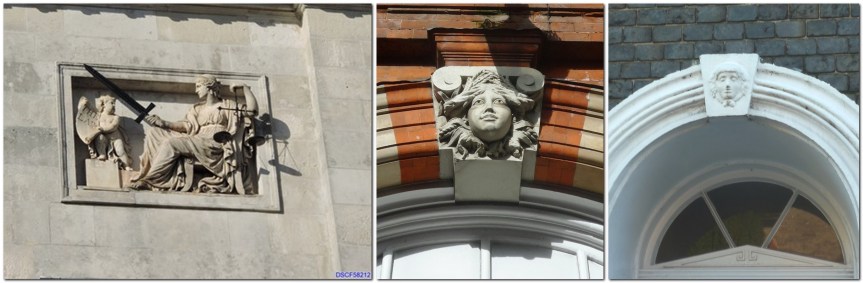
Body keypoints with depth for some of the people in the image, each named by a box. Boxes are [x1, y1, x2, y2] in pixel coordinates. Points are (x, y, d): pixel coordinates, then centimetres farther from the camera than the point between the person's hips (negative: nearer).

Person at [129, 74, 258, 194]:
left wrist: (245, 88, 0)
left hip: (216, 146, -7)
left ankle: (149, 181, -24)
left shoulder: (228, 106, 14)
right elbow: (188, 126, 13)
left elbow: (252, 111, 3)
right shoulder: (197, 109, 28)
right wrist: (164, 124, 0)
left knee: (170, 143, -27)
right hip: (196, 142, 7)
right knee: (153, 131, -8)